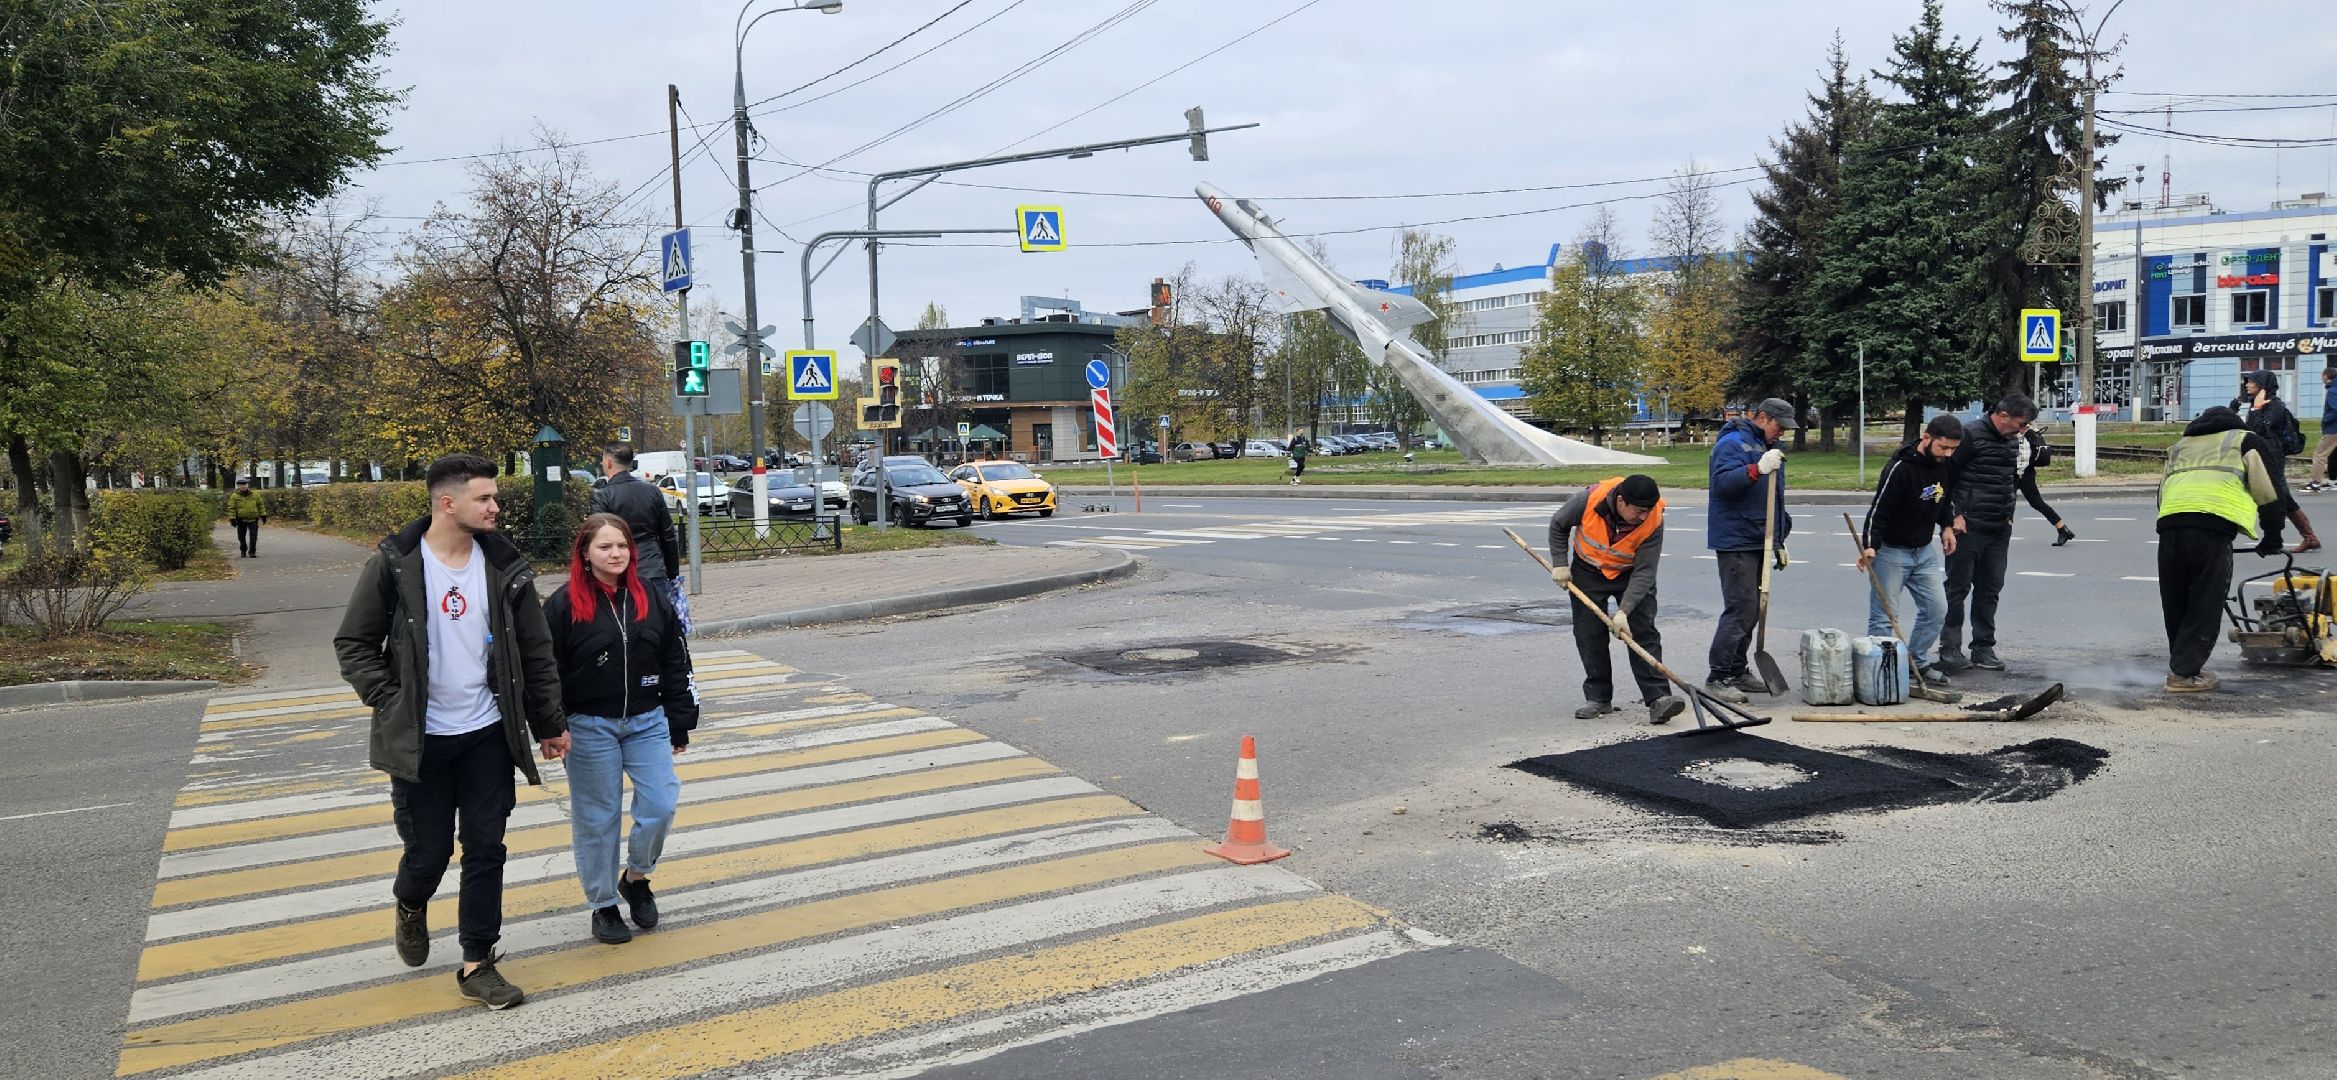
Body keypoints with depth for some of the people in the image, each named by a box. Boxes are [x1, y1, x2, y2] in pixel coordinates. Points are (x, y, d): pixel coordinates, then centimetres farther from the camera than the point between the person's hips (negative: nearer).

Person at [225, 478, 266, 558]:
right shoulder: (234, 496, -3)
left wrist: (263, 514, 8)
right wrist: (232, 518, -11)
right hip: (241, 520, 0)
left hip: (253, 519, 1)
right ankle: (243, 551, 26)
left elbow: (261, 505, 11)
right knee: (241, 537, 10)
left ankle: (252, 552, 3)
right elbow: (231, 508, -4)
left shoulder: (255, 495, 4)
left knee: (253, 537, -4)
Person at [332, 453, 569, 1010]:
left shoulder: (505, 566, -1)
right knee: (427, 852, 6)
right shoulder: (393, 566, -9)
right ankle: (411, 906, 41)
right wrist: (391, 704, -11)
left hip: (489, 735, 2)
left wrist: (549, 724, 7)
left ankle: (477, 964, 16)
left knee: (486, 850, 5)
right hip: (419, 740, -2)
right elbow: (353, 645, -1)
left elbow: (535, 653, 5)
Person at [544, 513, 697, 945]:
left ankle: (636, 877, 25)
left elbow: (675, 665, 8)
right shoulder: (564, 605, -7)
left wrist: (679, 726, 7)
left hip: (647, 722, 3)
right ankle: (603, 904, 20)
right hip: (590, 727, -3)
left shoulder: (651, 600, 5)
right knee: (596, 819, 5)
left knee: (660, 805, -1)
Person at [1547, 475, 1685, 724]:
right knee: (1589, 636, 0)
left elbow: (1644, 572, -26)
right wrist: (1560, 564, -11)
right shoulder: (1589, 499, -30)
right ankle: (1598, 698, 11)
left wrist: (1624, 611, -33)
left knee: (1643, 633, -11)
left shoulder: (1654, 521, -29)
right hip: (1588, 571, 1)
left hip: (1631, 574, -1)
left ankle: (1658, 698, -13)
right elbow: (1558, 525, -8)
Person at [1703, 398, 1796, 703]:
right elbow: (1722, 483, -25)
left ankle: (1737, 672, 21)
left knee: (1751, 609, 12)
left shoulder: (1769, 447, 21)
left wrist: (1780, 540, 29)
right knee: (1740, 608, -13)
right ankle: (1717, 678, -11)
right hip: (1736, 542, -10)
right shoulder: (1733, 443, -9)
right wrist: (1757, 469, -36)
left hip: (1759, 541, 10)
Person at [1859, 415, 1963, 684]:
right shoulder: (1900, 468, -23)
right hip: (1892, 550, -7)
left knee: (1936, 608, 8)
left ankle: (1918, 661, 23)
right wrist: (1869, 546, -31)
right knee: (1883, 615, -5)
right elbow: (1879, 509, -23)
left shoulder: (1944, 463, 0)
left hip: (1925, 550, 7)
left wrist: (1947, 525, 11)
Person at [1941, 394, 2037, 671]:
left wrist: (2009, 513, 14)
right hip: (1968, 526, -7)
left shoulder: (2014, 440, 12)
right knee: (1958, 587, 0)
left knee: (1990, 589, 10)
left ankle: (1983, 649, 17)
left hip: (2000, 530, 7)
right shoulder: (1971, 434, -12)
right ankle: (1949, 648, 7)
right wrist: (1954, 515, -15)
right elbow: (1946, 476, -13)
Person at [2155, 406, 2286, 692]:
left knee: (2175, 604, 16)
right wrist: (2271, 538, 27)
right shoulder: (2245, 441, 25)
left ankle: (2181, 664, 25)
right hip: (2213, 522, -4)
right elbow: (2269, 491, 18)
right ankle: (2184, 673, 1)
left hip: (2169, 521, 4)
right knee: (2206, 604, 3)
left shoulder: (2180, 445, 37)